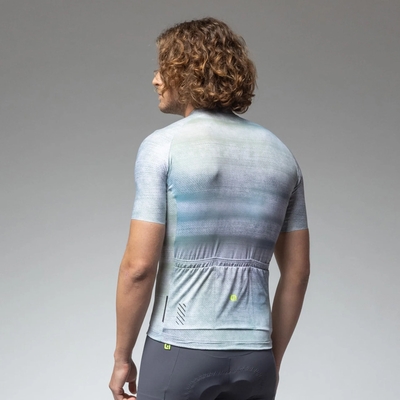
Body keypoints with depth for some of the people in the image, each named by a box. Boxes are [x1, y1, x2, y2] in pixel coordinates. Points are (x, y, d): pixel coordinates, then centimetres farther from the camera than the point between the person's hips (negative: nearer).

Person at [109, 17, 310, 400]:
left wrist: (122, 358, -1)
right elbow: (297, 272, 9)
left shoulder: (163, 146, -9)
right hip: (252, 358, 5)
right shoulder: (279, 153, 8)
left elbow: (139, 265, -13)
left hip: (181, 354, -5)